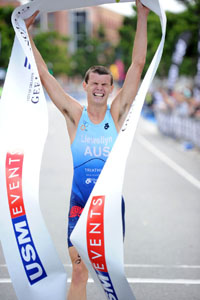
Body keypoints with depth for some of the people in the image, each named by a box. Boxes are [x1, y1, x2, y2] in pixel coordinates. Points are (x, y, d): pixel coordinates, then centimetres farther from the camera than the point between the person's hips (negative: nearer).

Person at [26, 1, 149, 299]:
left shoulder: (117, 113, 1)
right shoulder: (75, 115, 0)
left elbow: (137, 64, -2)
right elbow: (43, 73, 1)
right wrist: (26, 30, -1)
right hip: (79, 204, -1)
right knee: (79, 271, 2)